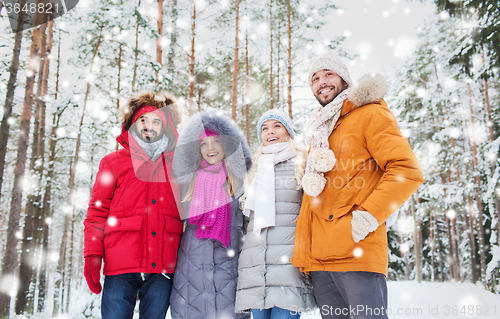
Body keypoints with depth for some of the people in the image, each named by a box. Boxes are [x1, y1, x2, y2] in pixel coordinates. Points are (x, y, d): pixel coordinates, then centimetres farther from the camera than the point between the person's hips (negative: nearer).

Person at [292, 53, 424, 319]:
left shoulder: (369, 114, 4)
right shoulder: (317, 133, 25)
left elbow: (407, 170, -8)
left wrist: (369, 214, -17)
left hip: (357, 249, -7)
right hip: (318, 257, 7)